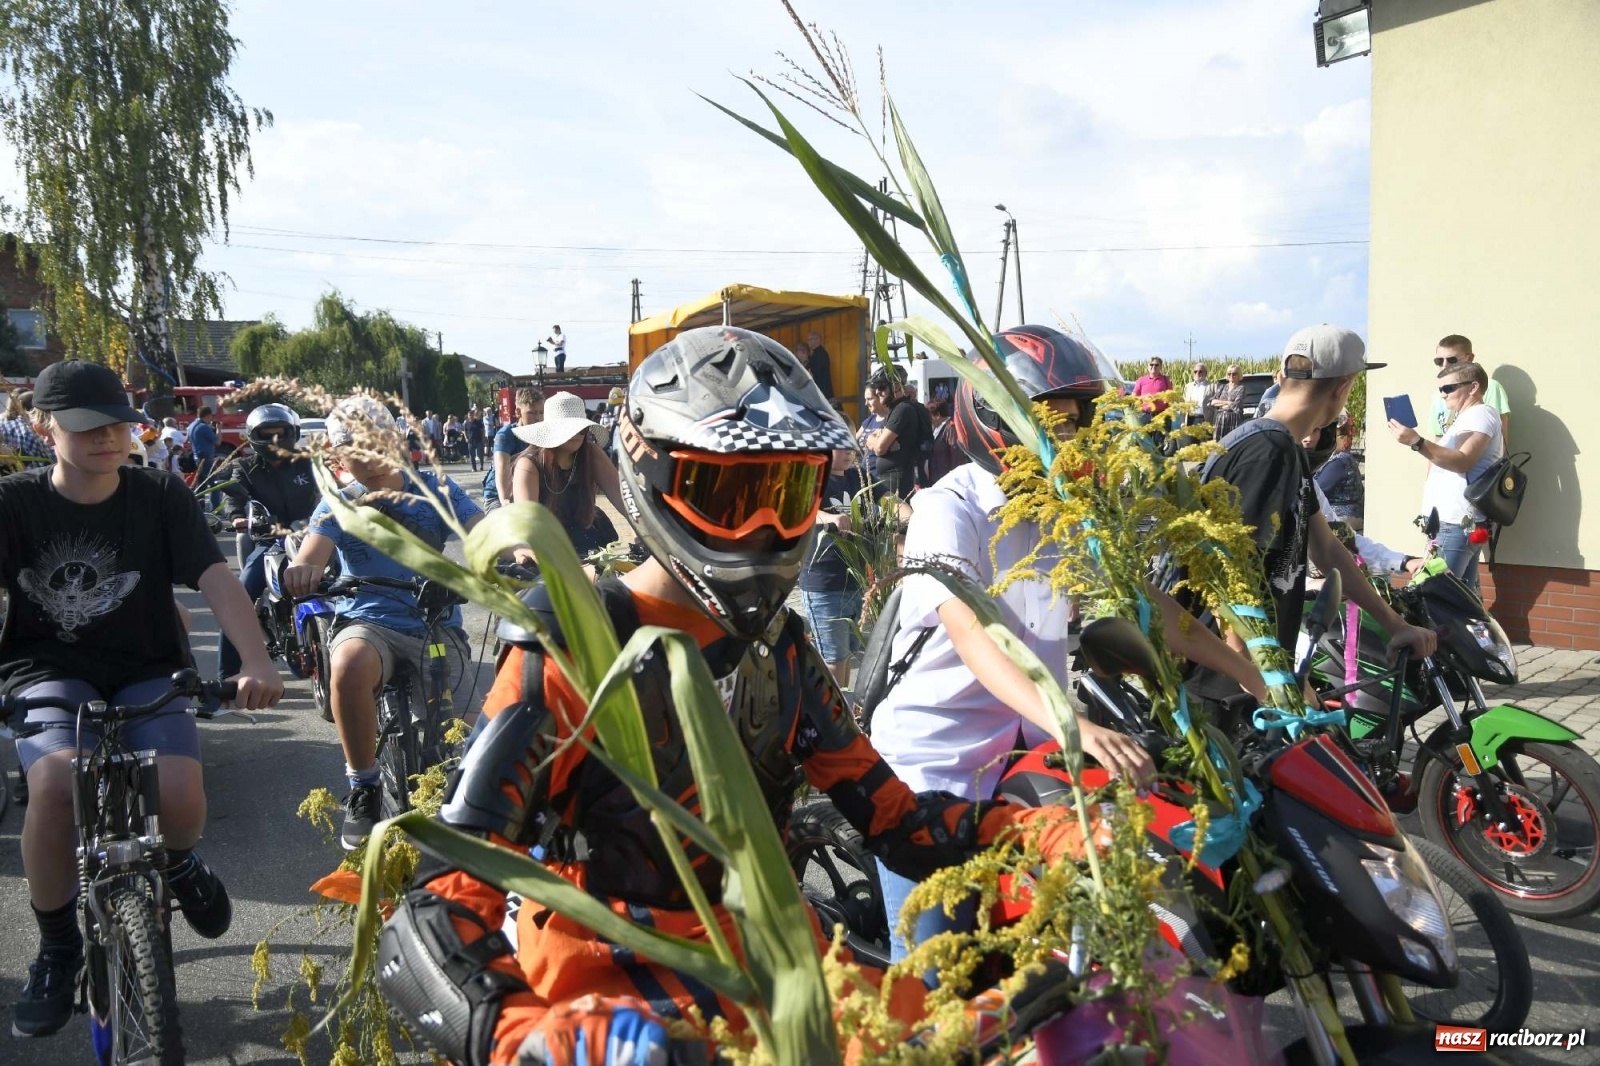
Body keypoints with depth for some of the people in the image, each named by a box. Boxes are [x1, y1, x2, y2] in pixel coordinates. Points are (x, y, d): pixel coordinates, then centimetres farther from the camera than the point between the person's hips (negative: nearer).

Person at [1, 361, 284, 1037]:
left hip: (148, 672, 0)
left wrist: (257, 663, -32)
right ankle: (57, 952, -5)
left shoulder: (161, 496, -5)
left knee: (180, 797, -25)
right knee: (56, 784, -31)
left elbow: (217, 582, -15)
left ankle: (176, 866, 16)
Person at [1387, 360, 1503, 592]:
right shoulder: (1468, 417, 27)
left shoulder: (1480, 413, -6)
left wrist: (1416, 442, -33)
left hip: (1457, 522, -11)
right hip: (1460, 521, 11)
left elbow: (1463, 461, -23)